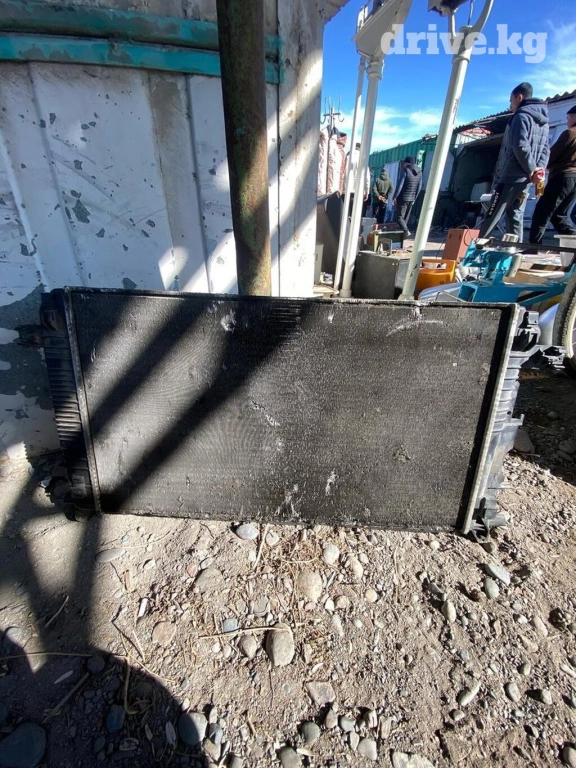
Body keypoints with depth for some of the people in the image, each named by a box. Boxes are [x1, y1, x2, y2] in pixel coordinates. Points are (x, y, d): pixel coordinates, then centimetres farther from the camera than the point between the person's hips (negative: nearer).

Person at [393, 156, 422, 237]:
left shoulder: (406, 170, -11)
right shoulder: (420, 172, 8)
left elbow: (400, 185, -16)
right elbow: (419, 187, 11)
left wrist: (395, 197, -9)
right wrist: (414, 198, 19)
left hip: (403, 198, -7)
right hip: (411, 199, 7)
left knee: (399, 216, -6)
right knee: (406, 217, 13)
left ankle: (406, 230, -26)